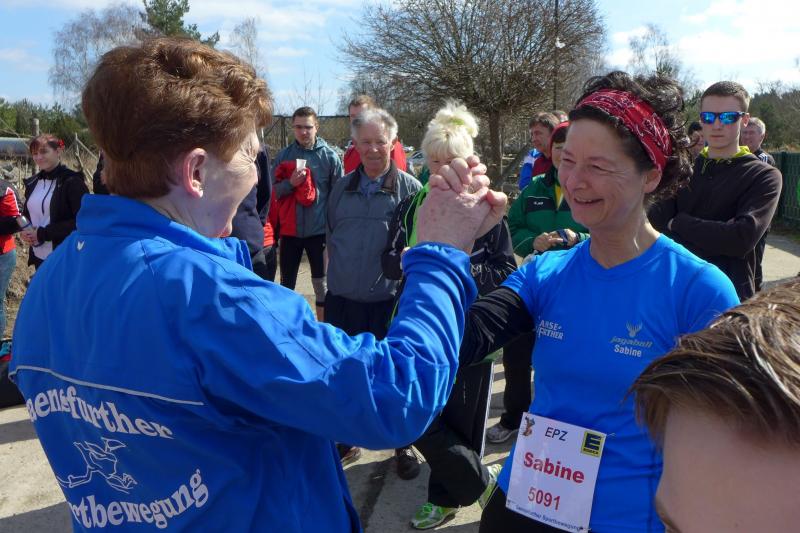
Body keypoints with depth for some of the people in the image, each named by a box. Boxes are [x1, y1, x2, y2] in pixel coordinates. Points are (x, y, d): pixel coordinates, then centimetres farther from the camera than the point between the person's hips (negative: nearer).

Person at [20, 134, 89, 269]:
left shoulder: (72, 182, -12)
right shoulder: (32, 182, 11)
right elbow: (27, 213, 21)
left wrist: (42, 233, -18)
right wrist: (25, 230, -2)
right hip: (39, 257, 7)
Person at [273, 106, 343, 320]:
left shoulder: (329, 156, -3)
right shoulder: (283, 155, 3)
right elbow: (272, 191, 4)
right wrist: (290, 183, -16)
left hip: (319, 230, -2)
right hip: (289, 229, 2)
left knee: (321, 282, 8)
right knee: (286, 282, 14)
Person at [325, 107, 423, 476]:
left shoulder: (410, 188, -5)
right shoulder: (343, 187, 8)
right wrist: (339, 267, 13)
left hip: (389, 303, -4)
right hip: (342, 300, 4)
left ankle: (404, 446, 31)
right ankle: (347, 441, 38)